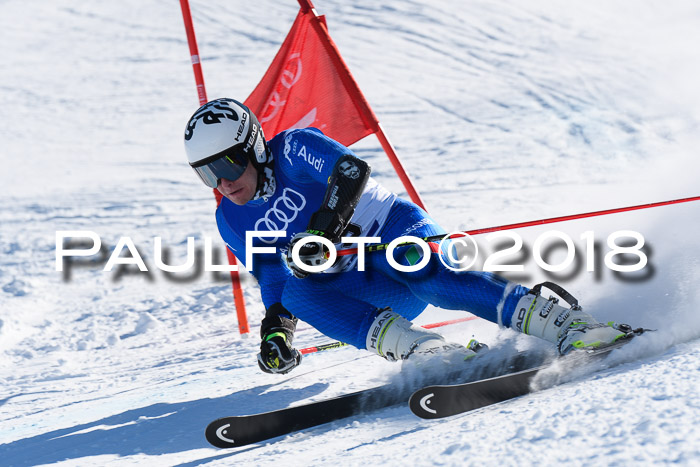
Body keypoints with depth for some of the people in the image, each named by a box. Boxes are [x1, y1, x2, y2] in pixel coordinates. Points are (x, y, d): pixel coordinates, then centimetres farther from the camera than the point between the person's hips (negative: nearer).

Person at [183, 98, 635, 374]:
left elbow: (353, 169, -27)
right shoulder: (233, 223, 8)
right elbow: (272, 278, 17)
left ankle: (562, 322, -36)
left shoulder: (292, 149, -11)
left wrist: (322, 227, -38)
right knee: (298, 292, -26)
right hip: (358, 285, 6)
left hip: (396, 228, -5)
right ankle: (433, 353, -39)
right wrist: (276, 330, 2)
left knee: (427, 275, -37)